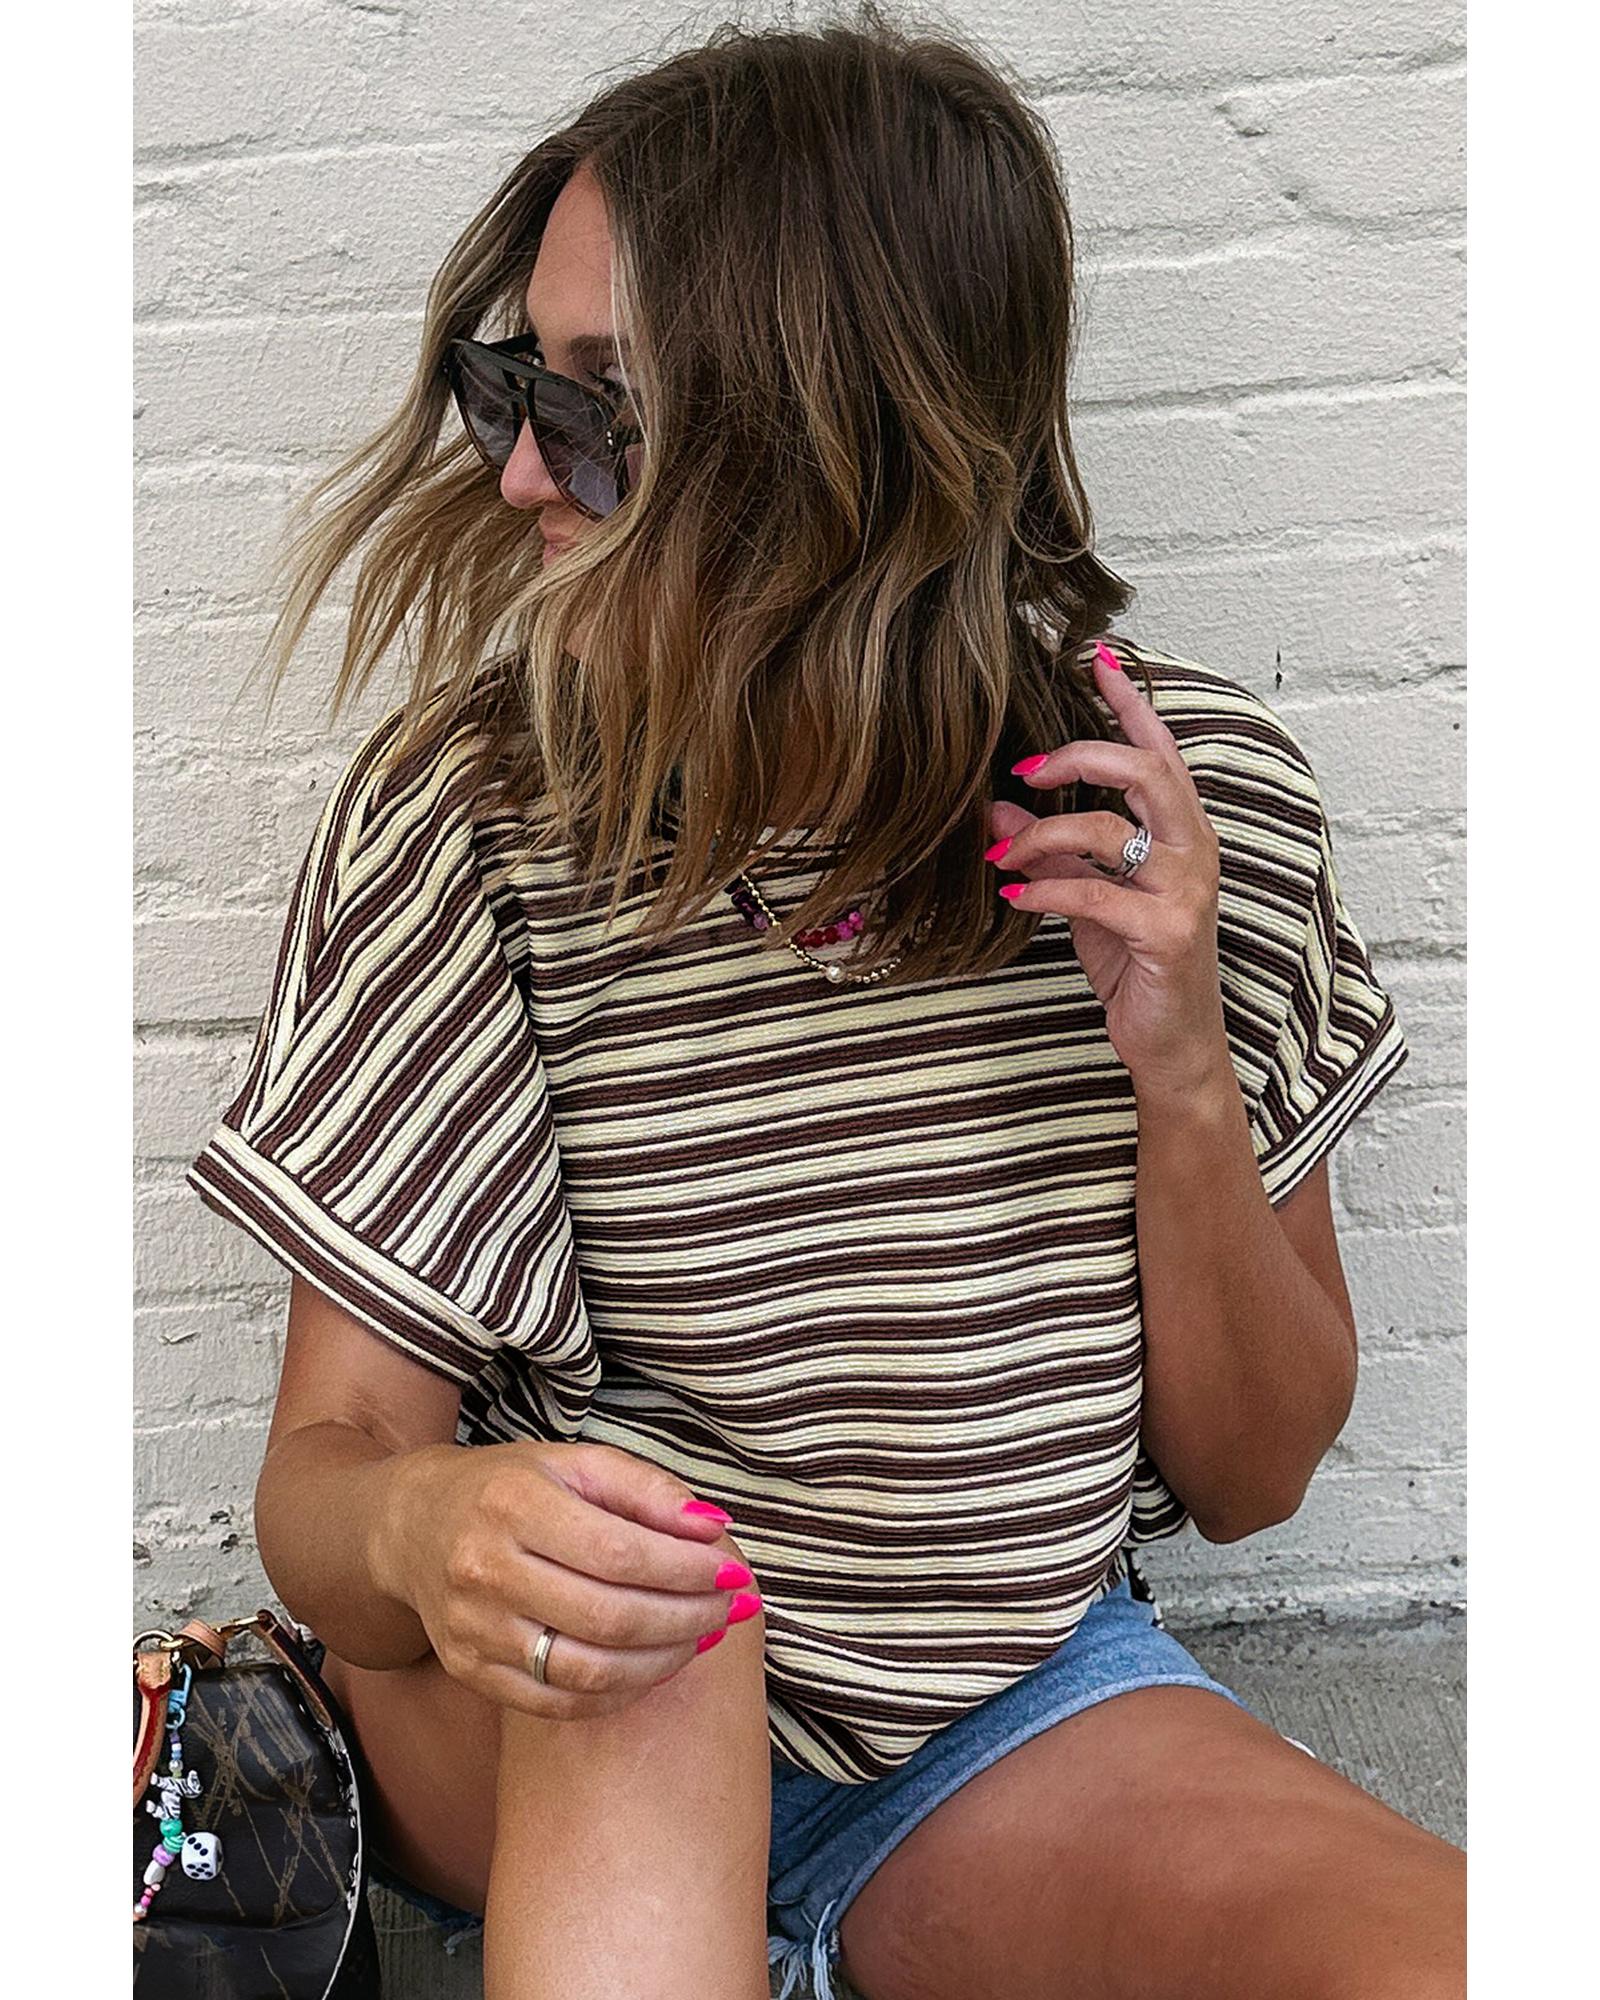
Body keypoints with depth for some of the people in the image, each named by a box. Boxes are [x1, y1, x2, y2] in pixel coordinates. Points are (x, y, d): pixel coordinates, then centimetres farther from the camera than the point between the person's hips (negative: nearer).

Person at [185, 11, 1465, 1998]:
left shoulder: (1190, 790, -9)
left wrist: (1181, 1082, -19)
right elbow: (325, 1460, -11)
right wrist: (423, 1531, -35)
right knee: (647, 1637, -36)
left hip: (1016, 1712, 2)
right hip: (552, 1760, -1)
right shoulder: (468, 813, -15)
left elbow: (1247, 1477, -1)